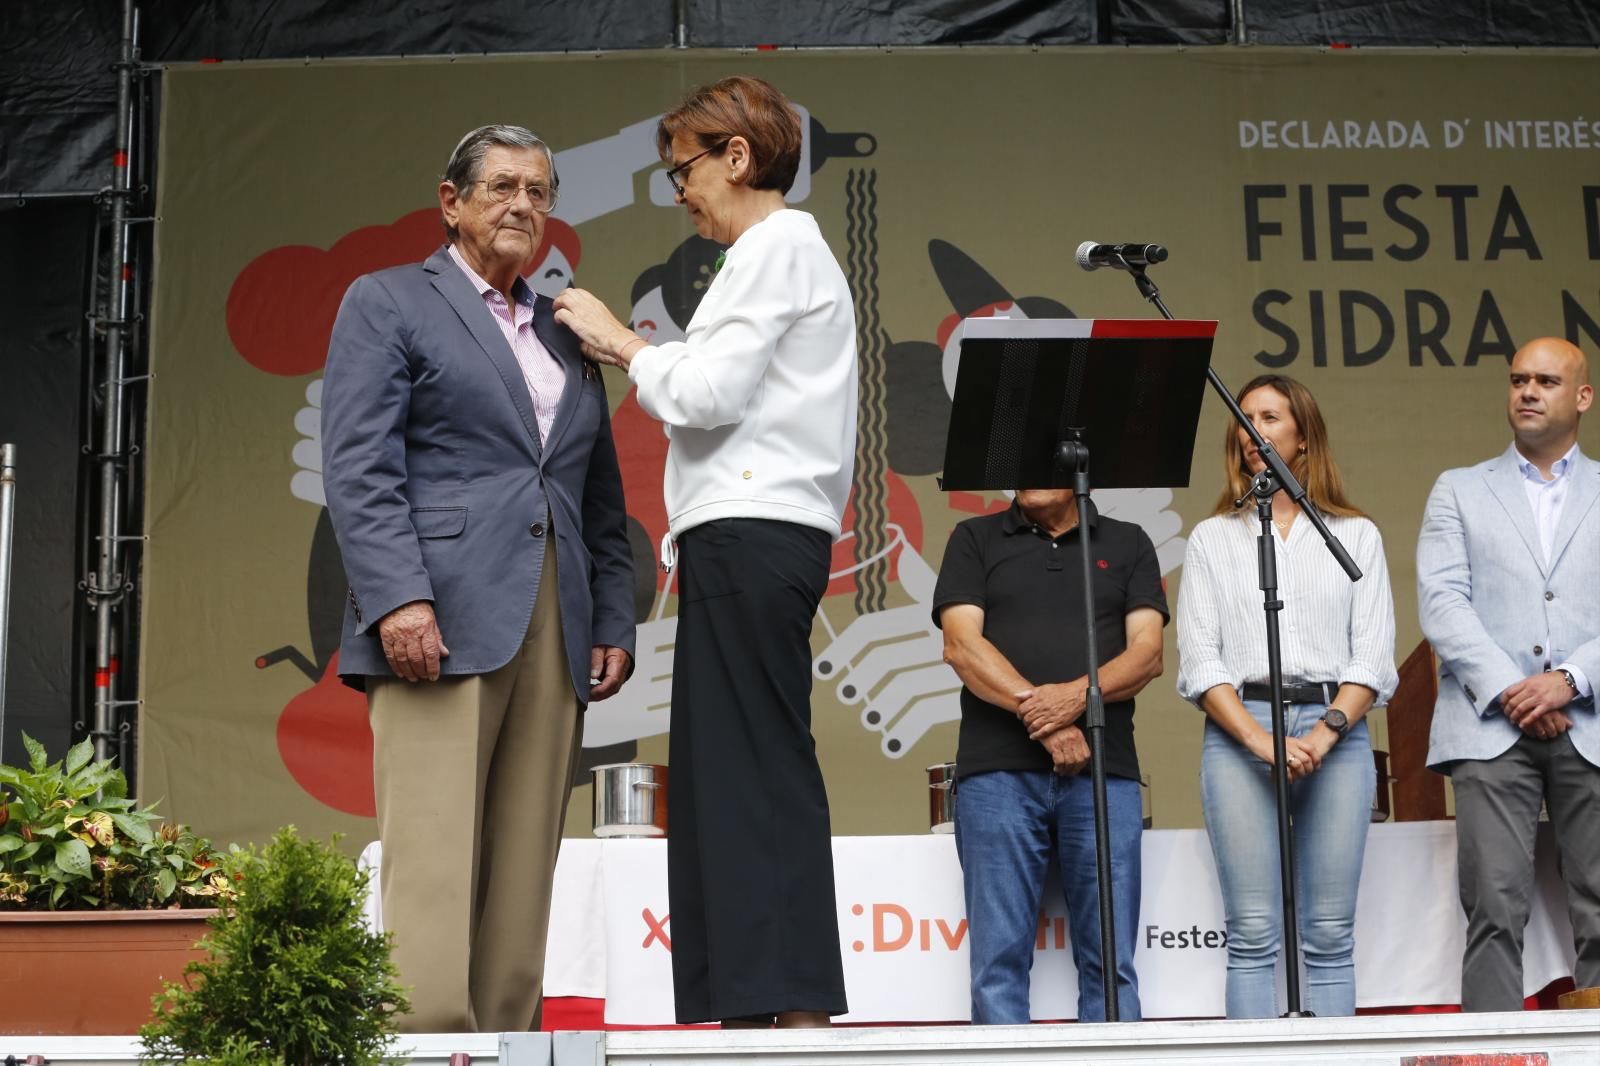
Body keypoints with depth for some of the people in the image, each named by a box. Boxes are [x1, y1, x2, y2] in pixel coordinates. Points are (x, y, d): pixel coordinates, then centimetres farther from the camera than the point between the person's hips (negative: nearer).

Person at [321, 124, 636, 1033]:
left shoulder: (567, 334, 24)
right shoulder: (389, 303, 8)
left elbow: (602, 498, 22)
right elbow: (358, 466, -4)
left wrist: (614, 622, 10)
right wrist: (399, 597, -17)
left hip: (554, 638, 5)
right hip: (441, 620, -5)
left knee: (524, 873, 3)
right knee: (433, 865, -11)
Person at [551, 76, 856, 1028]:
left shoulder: (777, 247, -5)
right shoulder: (792, 253, 24)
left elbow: (709, 394, -14)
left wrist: (623, 341, 0)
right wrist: (636, 354, 15)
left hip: (749, 534, -10)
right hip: (759, 533, 10)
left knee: (755, 772, -11)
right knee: (731, 776, 7)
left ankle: (795, 1008, -12)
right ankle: (754, 1009, 7)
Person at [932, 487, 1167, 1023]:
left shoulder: (1128, 545, 17)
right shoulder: (975, 540, 15)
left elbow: (1147, 653, 6)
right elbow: (961, 645, 1)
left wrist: (1078, 695, -13)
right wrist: (1037, 712, -12)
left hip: (1105, 772, 1)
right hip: (998, 771, -1)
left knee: (1110, 963, -3)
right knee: (999, 960, -4)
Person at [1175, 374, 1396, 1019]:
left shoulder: (1356, 536, 14)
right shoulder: (1211, 539, 13)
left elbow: (1372, 658, 5)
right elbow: (1200, 661, 4)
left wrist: (1322, 735, -10)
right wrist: (1261, 741, -10)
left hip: (1336, 730, 0)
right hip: (1240, 730, 0)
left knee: (1330, 935, -2)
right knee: (1253, 935, -5)